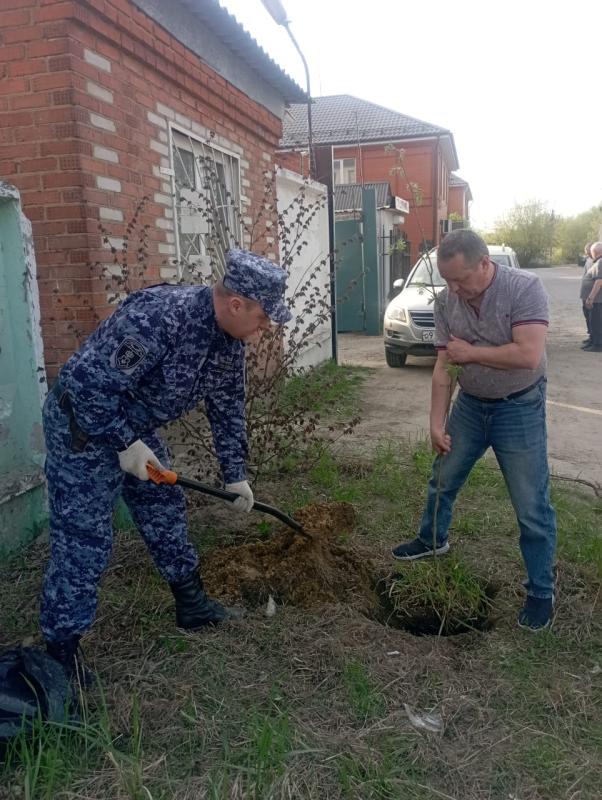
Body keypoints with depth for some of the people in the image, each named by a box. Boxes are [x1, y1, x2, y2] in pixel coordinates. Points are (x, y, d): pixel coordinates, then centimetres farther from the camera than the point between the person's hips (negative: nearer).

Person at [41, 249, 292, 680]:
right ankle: (61, 652, 11)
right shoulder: (158, 316, -33)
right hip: (83, 424, -9)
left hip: (134, 427, 9)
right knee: (84, 541, -4)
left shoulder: (230, 340, -4)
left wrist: (235, 473, 9)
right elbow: (89, 383, -32)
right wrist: (125, 444, -24)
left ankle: (193, 606, 33)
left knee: (166, 513, 16)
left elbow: (228, 409, 7)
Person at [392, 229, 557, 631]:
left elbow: (528, 355, -30)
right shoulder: (446, 301, -7)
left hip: (519, 409, -5)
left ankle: (542, 591, 19)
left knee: (532, 507, 2)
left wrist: (471, 352, -20)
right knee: (443, 480, 20)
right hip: (470, 405, 5)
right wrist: (436, 423, -9)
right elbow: (443, 366, -5)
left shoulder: (525, 287, -21)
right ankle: (432, 539, 46)